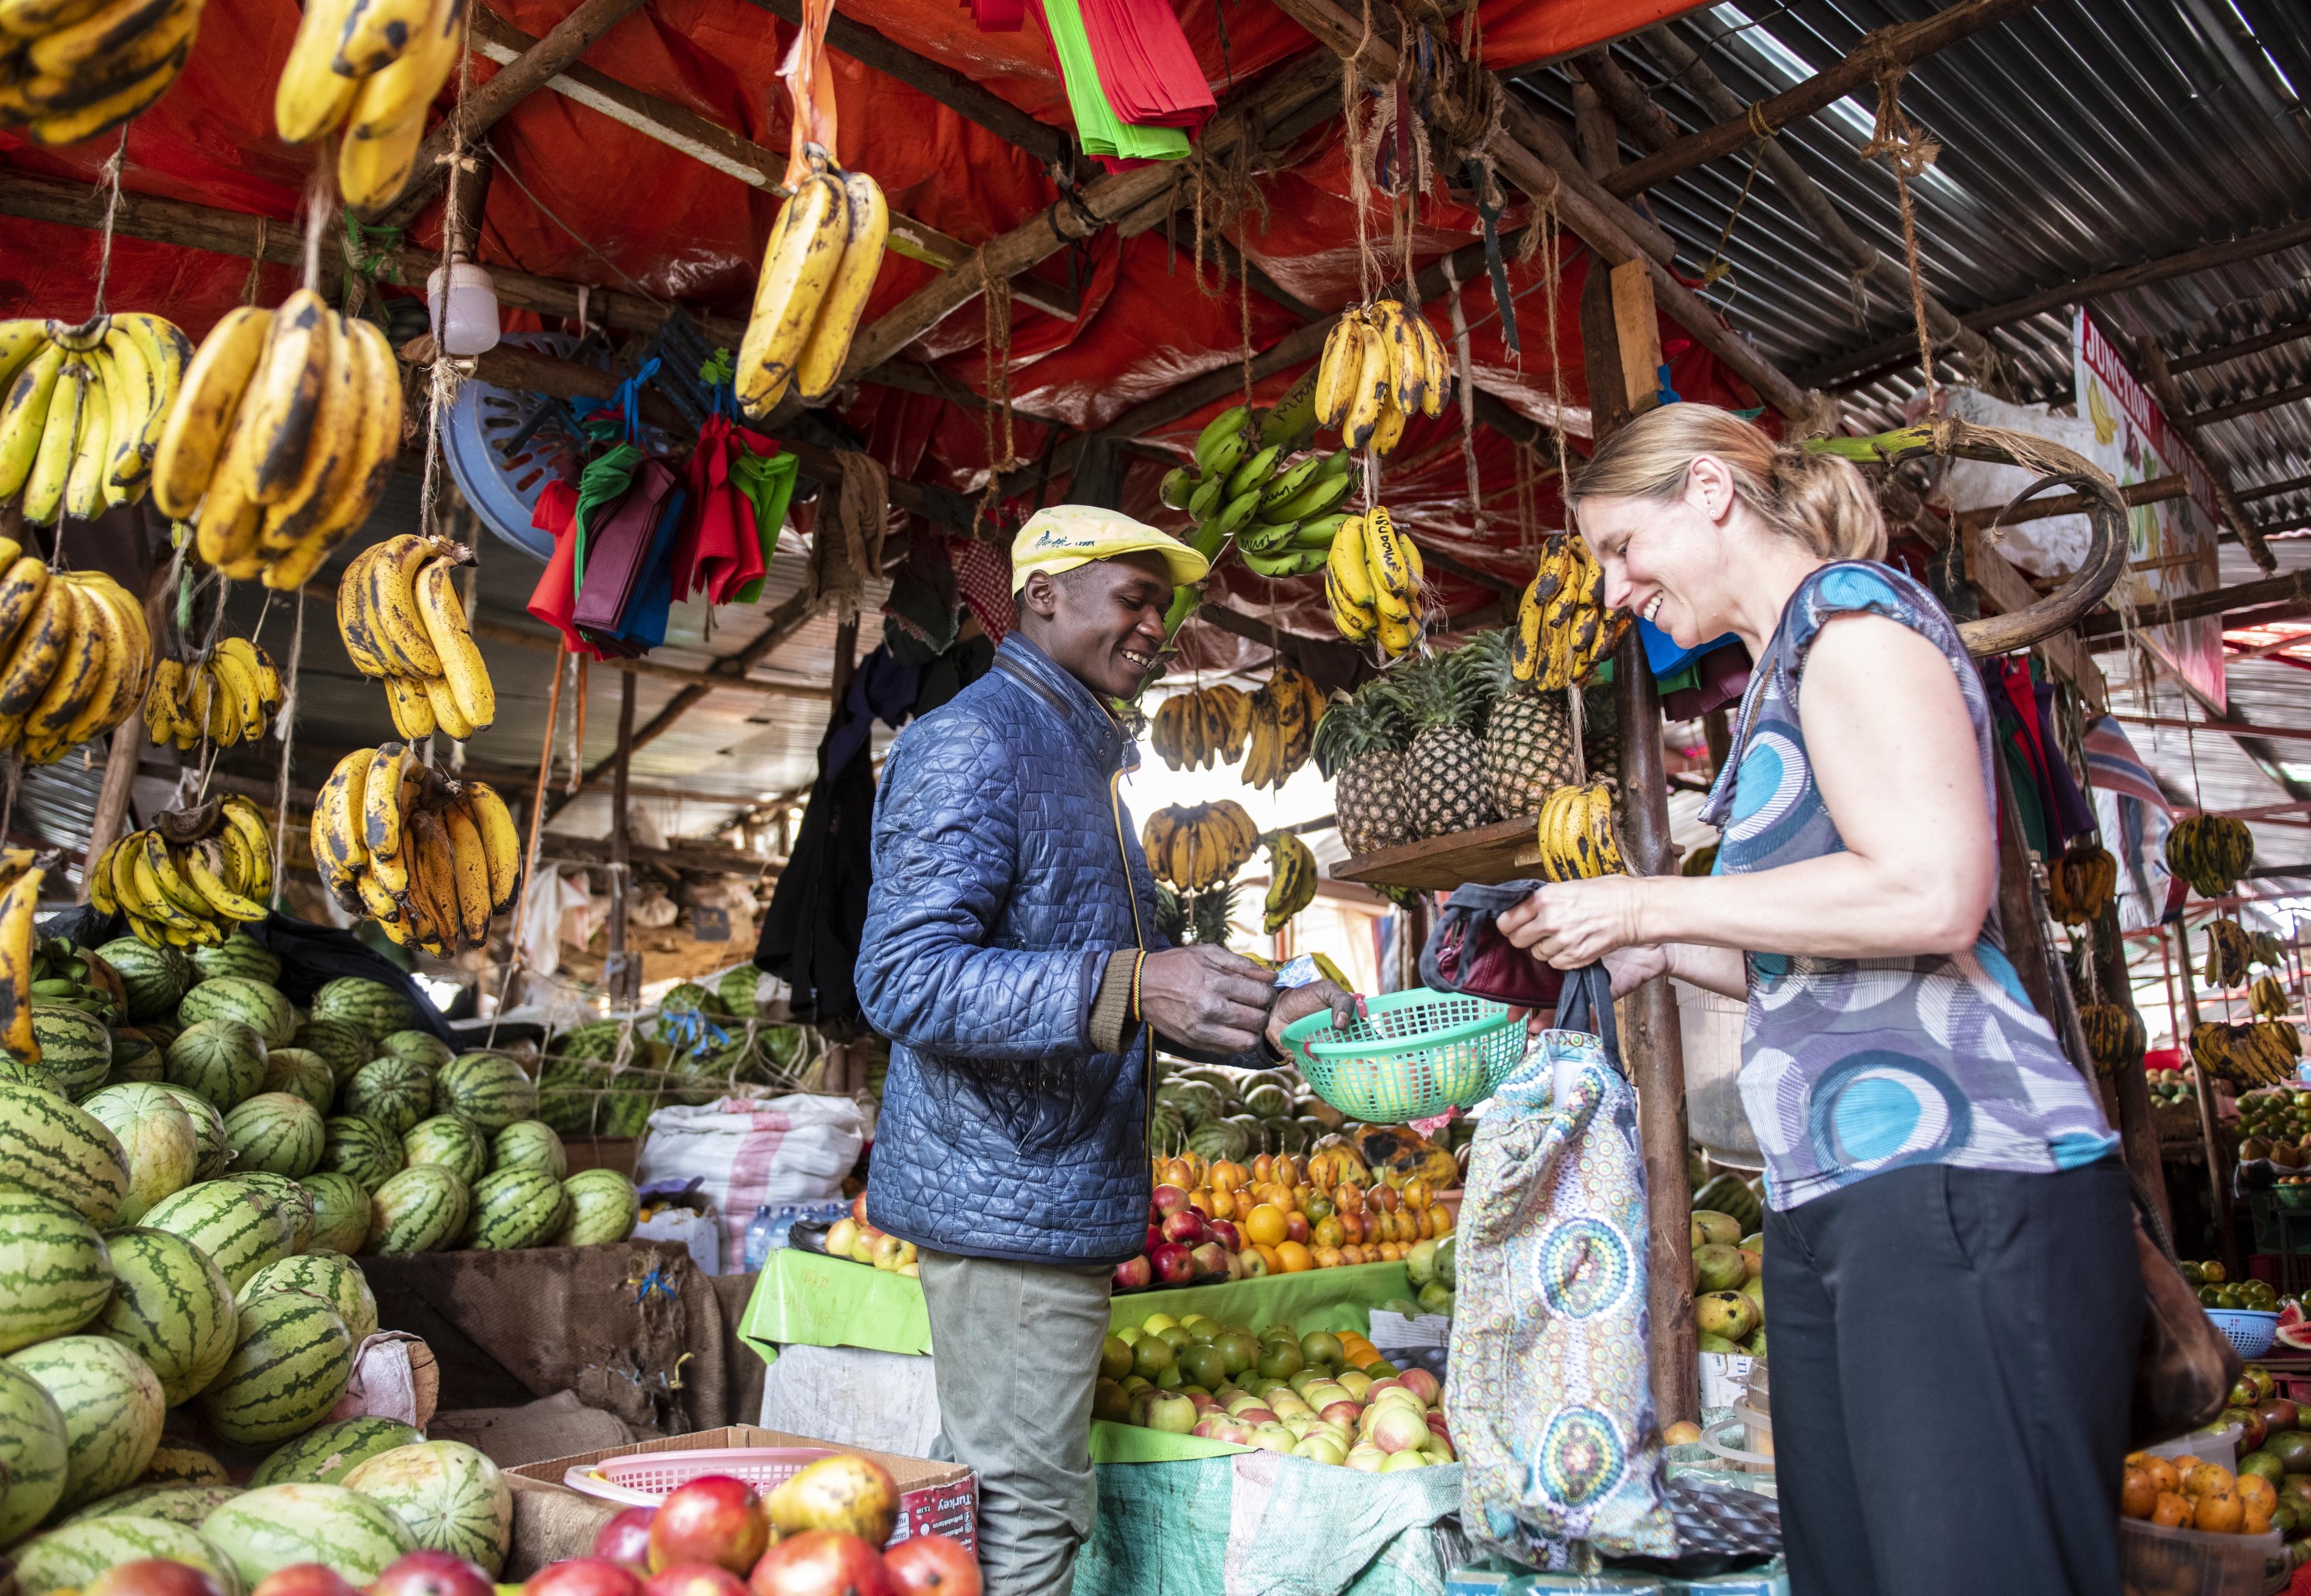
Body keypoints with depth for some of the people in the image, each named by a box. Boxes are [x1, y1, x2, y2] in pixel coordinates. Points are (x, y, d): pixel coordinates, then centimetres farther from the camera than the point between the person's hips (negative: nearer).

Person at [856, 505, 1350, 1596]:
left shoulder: (1084, 756, 19)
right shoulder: (975, 742, -13)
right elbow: (905, 981, -24)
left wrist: (1262, 1017, 8)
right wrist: (1130, 986, -34)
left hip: (1061, 1200, 10)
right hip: (1005, 1194, -10)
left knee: (1009, 1499, 18)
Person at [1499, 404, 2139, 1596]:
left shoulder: (1849, 607, -4)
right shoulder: (1789, 668, 23)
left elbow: (1930, 895, -18)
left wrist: (1644, 904, -11)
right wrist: (1661, 952, 16)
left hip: (1956, 1187, -9)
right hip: (1834, 1213, 9)